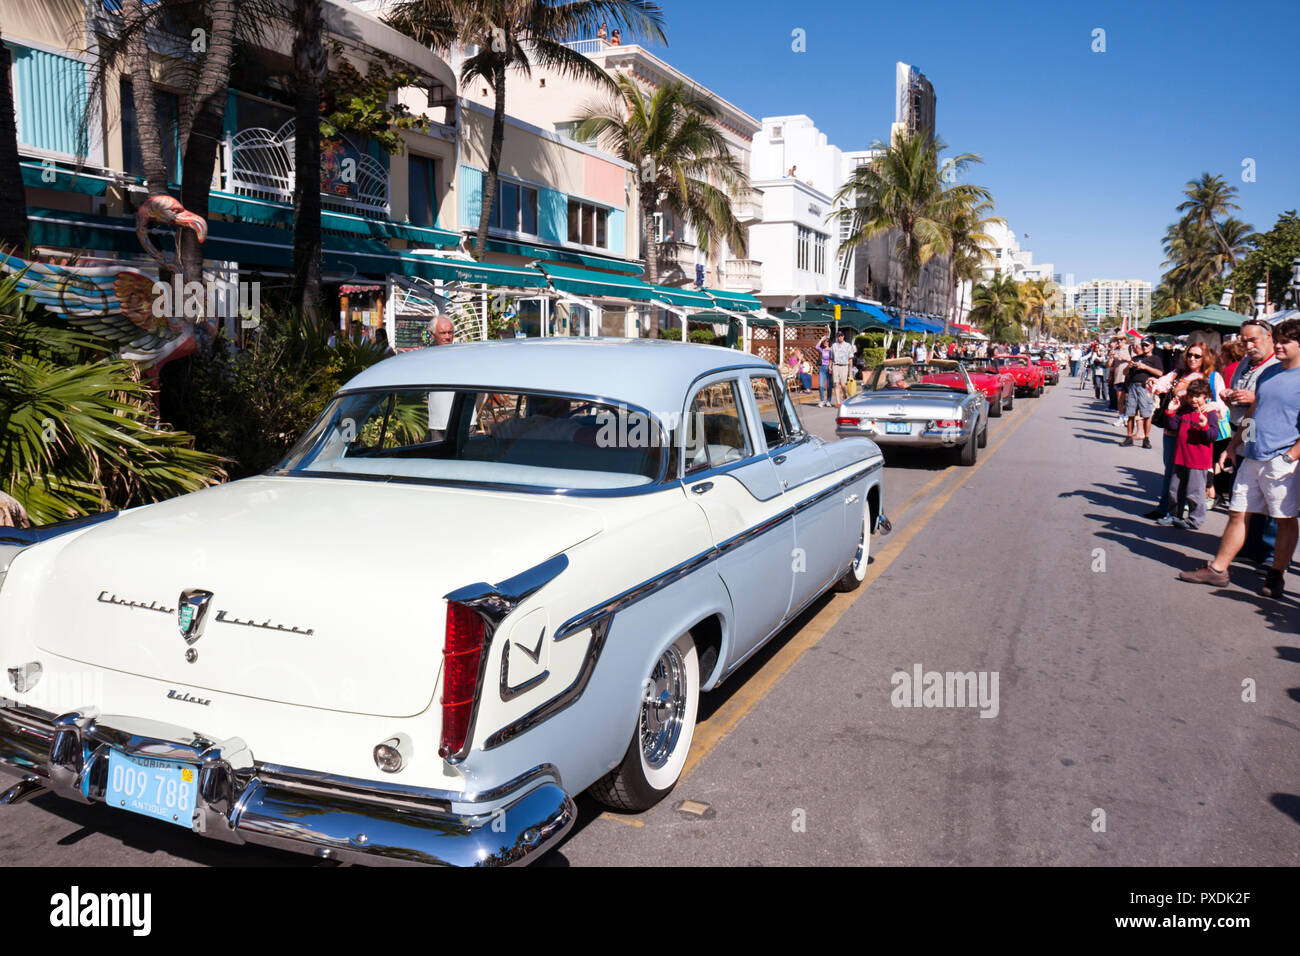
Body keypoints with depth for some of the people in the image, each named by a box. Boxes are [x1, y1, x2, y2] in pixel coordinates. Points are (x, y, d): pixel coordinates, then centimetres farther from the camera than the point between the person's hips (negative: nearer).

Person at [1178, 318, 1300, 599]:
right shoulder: (1267, 373, 13)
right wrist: (1232, 446, 17)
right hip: (1251, 457, 6)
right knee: (1238, 513, 8)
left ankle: (1276, 575, 15)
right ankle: (1218, 569, 12)